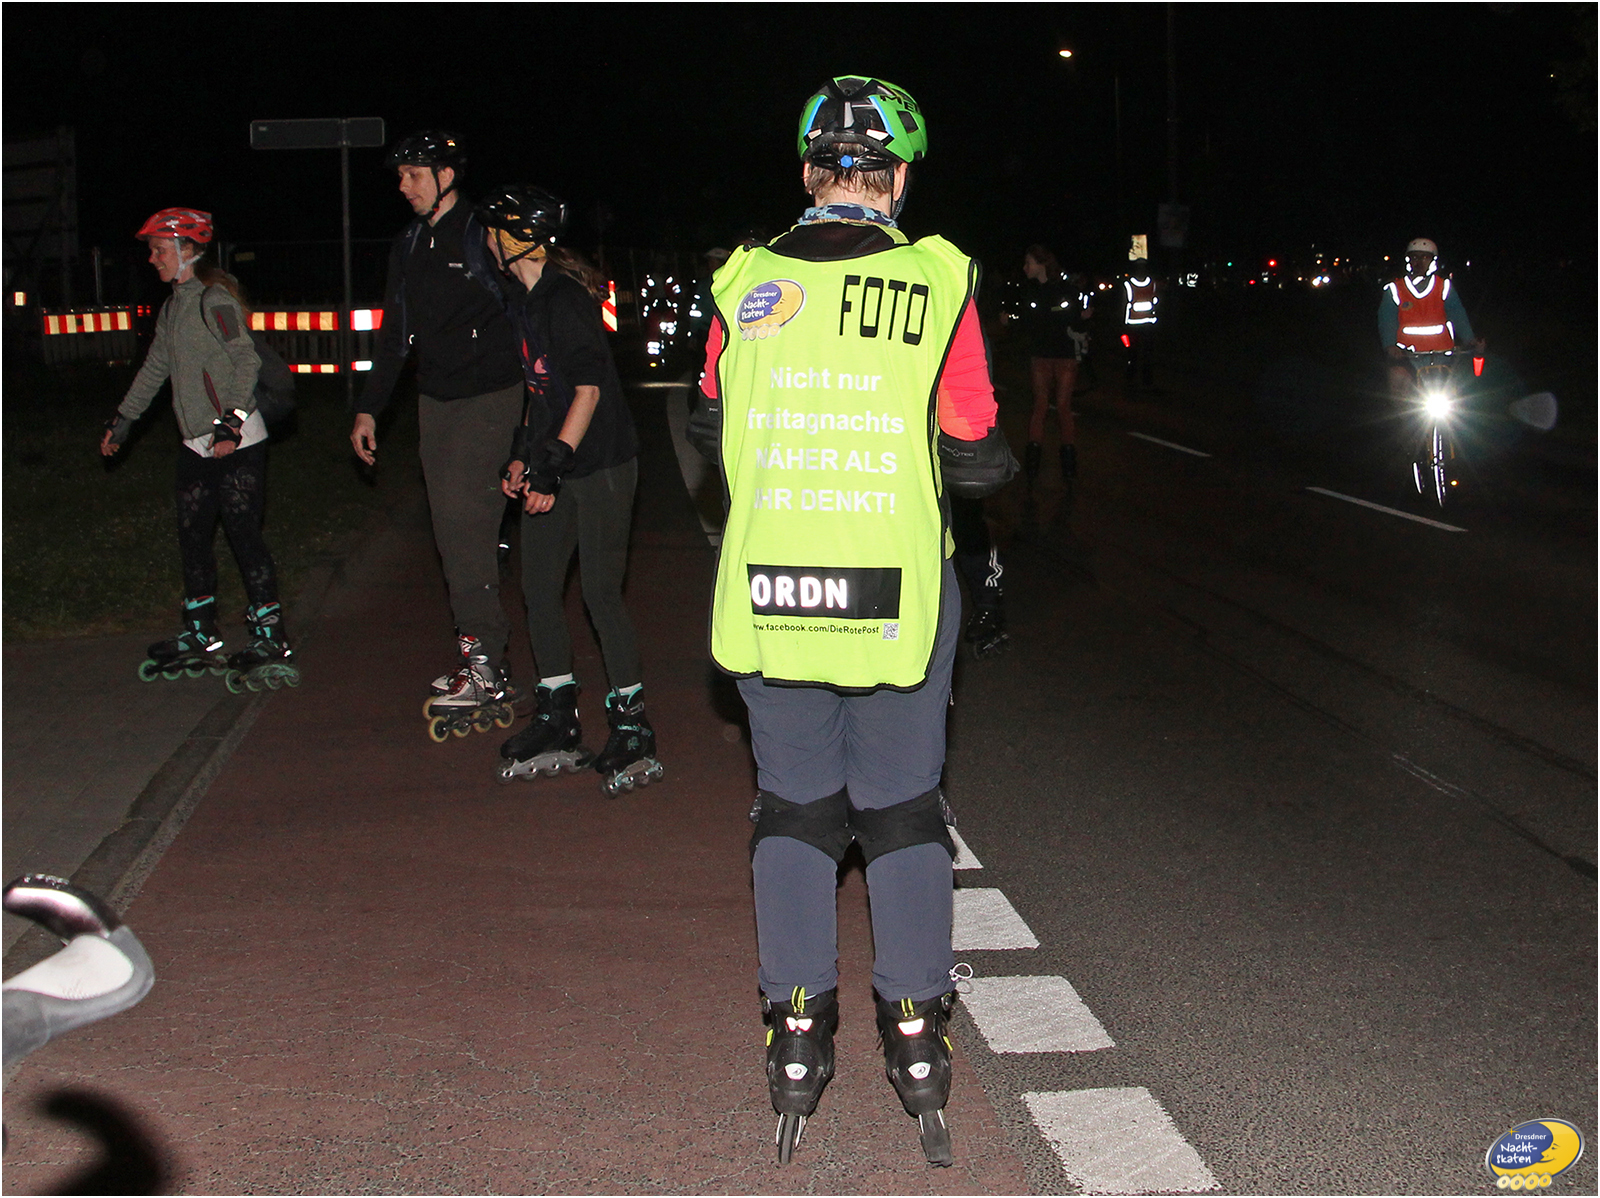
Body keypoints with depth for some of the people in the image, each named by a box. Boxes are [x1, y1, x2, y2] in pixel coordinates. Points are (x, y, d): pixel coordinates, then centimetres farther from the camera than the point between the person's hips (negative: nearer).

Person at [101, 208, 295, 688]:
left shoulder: (214, 299, -11)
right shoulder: (173, 307, 16)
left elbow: (246, 361, -18)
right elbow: (155, 368, 26)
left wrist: (231, 423, -25)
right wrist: (123, 419, 30)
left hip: (237, 443, -9)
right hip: (197, 444, 9)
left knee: (244, 535, -9)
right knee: (193, 537, 10)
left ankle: (270, 639, -4)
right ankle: (200, 638, 19)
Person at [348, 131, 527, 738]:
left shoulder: (483, 235, -10)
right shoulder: (409, 245, 13)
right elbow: (395, 333, 20)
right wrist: (370, 408, 18)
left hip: (488, 398, -7)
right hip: (435, 402, 8)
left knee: (464, 524, -13)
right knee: (453, 534, 6)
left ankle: (486, 669, -7)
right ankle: (481, 662, 13)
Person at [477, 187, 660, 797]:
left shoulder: (566, 297, -15)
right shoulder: (525, 298, 13)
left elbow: (589, 387, -20)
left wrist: (553, 464, -21)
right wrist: (523, 455, 16)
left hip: (600, 465, -9)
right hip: (555, 464, 9)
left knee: (600, 593, -7)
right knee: (539, 587, 8)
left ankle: (633, 731, 2)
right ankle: (558, 724, 17)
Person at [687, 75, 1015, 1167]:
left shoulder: (745, 281, -2)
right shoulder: (938, 281, -8)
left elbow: (711, 430, 10)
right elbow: (974, 457, -7)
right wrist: (1003, 462, 15)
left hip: (770, 591, 1)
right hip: (899, 597, -1)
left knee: (793, 806, 14)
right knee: (904, 807, 13)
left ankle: (798, 1041, 15)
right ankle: (917, 1032, 15)